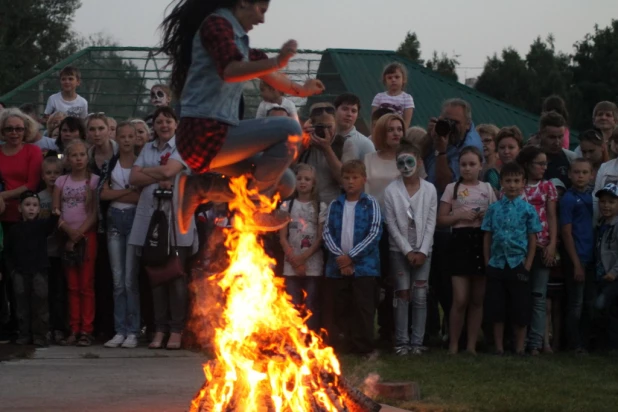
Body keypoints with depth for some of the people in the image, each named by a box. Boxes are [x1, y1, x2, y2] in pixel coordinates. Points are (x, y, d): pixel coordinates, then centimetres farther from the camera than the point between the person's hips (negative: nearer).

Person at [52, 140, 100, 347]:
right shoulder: (61, 181, 9)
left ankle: (86, 330, -5)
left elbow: (95, 212, -6)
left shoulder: (94, 180, 0)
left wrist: (80, 233, -13)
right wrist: (69, 230, -10)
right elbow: (56, 211, 4)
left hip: (87, 236, -3)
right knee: (72, 286, 5)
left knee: (86, 285, -4)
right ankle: (74, 330, 5)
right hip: (68, 236, 3)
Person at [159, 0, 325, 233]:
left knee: (284, 183, 9)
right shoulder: (217, 24, -7)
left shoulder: (237, 38, 21)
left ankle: (200, 188, 6)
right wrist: (276, 63, -33)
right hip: (204, 134, -10)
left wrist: (300, 90, 46)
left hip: (217, 135, 10)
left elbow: (262, 72, 36)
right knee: (289, 131, -18)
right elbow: (229, 71, -25)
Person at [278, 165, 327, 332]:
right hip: (291, 265, 1)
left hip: (313, 264, -1)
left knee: (311, 306, -2)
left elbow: (321, 237, -1)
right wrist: (294, 260, -7)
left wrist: (304, 257, -10)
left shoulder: (320, 207, 3)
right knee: (293, 306, -1)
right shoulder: (287, 206, 8)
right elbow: (283, 237, 4)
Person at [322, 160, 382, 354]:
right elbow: (327, 232, 3)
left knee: (363, 308, -2)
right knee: (342, 309, 8)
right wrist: (339, 256, -12)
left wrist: (351, 256, -11)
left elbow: (375, 233, -8)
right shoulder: (335, 205, 9)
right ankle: (344, 346, 15)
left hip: (364, 265, -3)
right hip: (337, 266, 3)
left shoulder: (370, 204, -1)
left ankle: (363, 346, 3)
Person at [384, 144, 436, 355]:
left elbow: (431, 223, 0)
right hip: (399, 250, -1)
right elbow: (391, 224, -4)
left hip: (423, 250, 1)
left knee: (420, 296, -1)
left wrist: (422, 251, -9)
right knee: (402, 295, -3)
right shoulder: (391, 190, -2)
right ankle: (402, 341, -1)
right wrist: (408, 251, -10)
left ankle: (417, 341, 1)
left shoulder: (429, 189, 1)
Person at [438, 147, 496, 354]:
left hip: (482, 241, 3)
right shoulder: (452, 188, 5)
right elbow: (441, 219, 3)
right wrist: (460, 215, -12)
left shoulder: (487, 188, 11)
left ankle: (472, 345, 12)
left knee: (477, 299, 6)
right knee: (460, 299, -9)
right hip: (460, 241, -3)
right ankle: (453, 344, 1)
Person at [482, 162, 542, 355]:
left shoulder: (528, 209, 1)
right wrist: (487, 262, 1)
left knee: (520, 310, 3)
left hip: (518, 265, -1)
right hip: (496, 265, 1)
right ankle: (499, 347, 14)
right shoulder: (493, 209, 5)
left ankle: (520, 347, 13)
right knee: (496, 309, 5)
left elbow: (533, 240, 1)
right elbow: (487, 237, 7)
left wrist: (527, 266, -6)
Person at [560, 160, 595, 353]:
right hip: (576, 258, -6)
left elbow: (595, 227, 15)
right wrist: (576, 264, -14)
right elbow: (566, 232, -10)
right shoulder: (569, 199, -8)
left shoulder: (592, 197, 10)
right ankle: (575, 345, 5)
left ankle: (585, 343, 17)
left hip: (591, 258, 6)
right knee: (576, 304, -1)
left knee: (588, 304, 10)